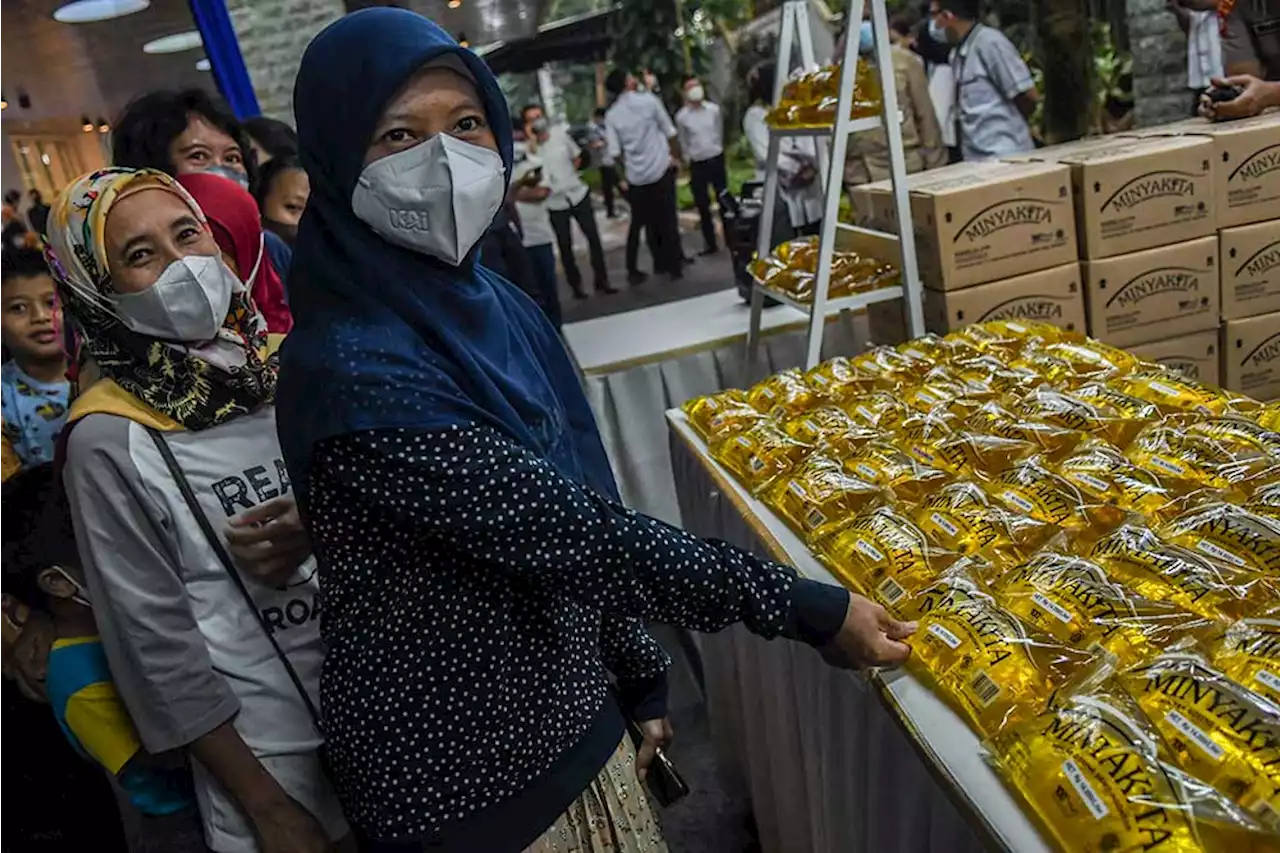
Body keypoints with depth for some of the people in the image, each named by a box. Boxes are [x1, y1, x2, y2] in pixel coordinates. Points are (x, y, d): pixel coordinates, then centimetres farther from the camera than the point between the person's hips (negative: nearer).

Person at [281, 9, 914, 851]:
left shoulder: (497, 306, -2)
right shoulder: (355, 375, -26)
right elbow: (566, 531, -28)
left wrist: (640, 677, 10)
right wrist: (808, 607, -21)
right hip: (459, 784, -6)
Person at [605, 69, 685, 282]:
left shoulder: (611, 115, 0)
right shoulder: (648, 99, -5)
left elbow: (615, 152, -3)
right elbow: (670, 132, -1)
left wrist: (626, 169, 14)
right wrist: (676, 157, 11)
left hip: (636, 176, 2)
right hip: (661, 168, -2)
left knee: (639, 223, 15)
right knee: (667, 219, 7)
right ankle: (673, 264, 12)